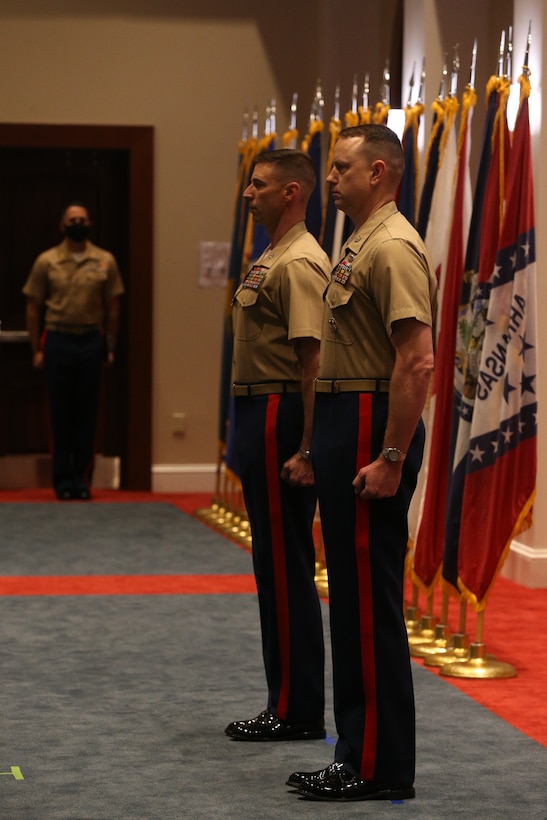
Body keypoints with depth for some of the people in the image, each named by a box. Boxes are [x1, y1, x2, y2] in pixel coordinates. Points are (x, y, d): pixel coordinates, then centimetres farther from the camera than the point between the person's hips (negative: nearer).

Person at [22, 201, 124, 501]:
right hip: (58, 340, -1)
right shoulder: (47, 262, 2)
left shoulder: (105, 262, 5)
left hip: (91, 341, 1)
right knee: (60, 412, 2)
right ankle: (63, 479, 8)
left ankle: (82, 478, 10)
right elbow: (33, 307, 4)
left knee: (87, 413, 4)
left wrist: (111, 347, 4)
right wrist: (36, 349, 0)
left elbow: (112, 307, 8)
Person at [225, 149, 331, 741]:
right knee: (275, 567, 13)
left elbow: (315, 359, -22)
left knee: (286, 568, -6)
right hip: (258, 418, 11)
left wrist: (307, 451, -25)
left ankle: (298, 712, 0)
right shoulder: (271, 259, 18)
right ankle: (287, 705, 19)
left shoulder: (299, 264, -15)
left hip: (281, 422, -11)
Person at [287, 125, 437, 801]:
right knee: (351, 597, 13)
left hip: (373, 431, -11)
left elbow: (417, 360, -23)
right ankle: (358, 751, 20)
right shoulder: (360, 245, 19)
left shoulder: (392, 248, -15)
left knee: (371, 601, -7)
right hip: (344, 424, 11)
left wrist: (391, 458, -25)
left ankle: (382, 767, -1)